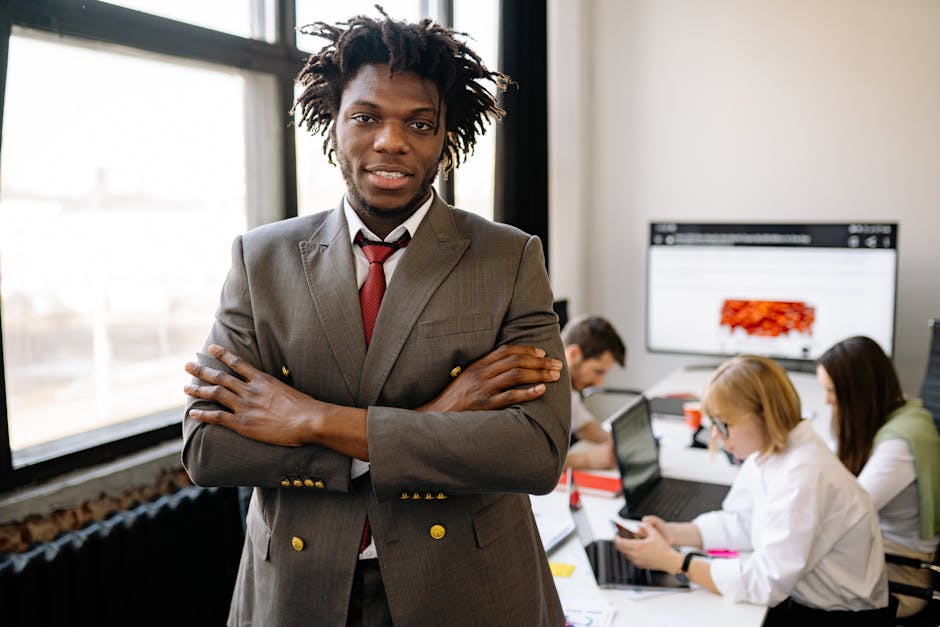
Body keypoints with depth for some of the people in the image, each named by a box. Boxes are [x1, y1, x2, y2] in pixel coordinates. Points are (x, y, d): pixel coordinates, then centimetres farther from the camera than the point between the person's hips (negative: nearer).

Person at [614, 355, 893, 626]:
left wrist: (672, 561, -24)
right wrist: (674, 533, -6)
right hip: (799, 599, 7)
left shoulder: (804, 478, -29)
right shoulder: (770, 450, -3)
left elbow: (765, 584, -28)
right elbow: (740, 523, 8)